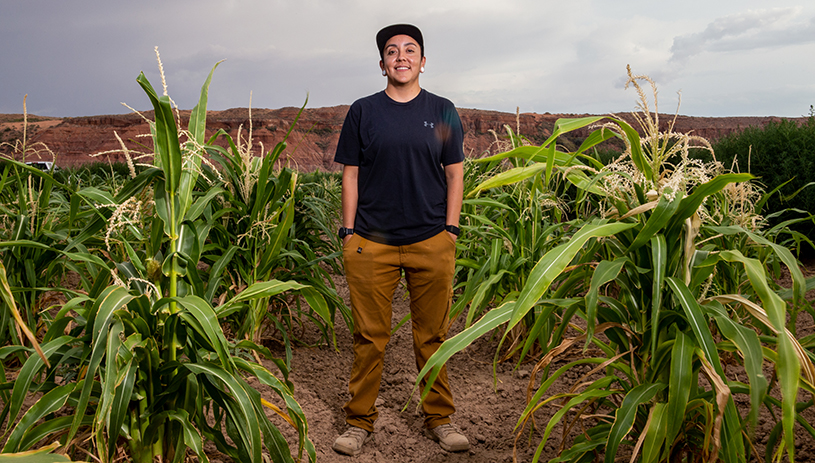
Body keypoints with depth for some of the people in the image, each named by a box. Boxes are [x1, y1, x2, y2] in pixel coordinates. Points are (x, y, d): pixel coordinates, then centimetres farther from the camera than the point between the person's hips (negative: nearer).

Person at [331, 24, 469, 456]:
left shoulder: (442, 111, 8)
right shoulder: (363, 111, 7)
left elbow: (455, 173, 9)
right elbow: (351, 174, 7)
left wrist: (451, 231, 1)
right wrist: (348, 232, 1)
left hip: (431, 242, 1)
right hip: (371, 242, 0)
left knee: (433, 335, 8)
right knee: (369, 336, 5)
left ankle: (439, 418, 25)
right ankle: (360, 420, 21)